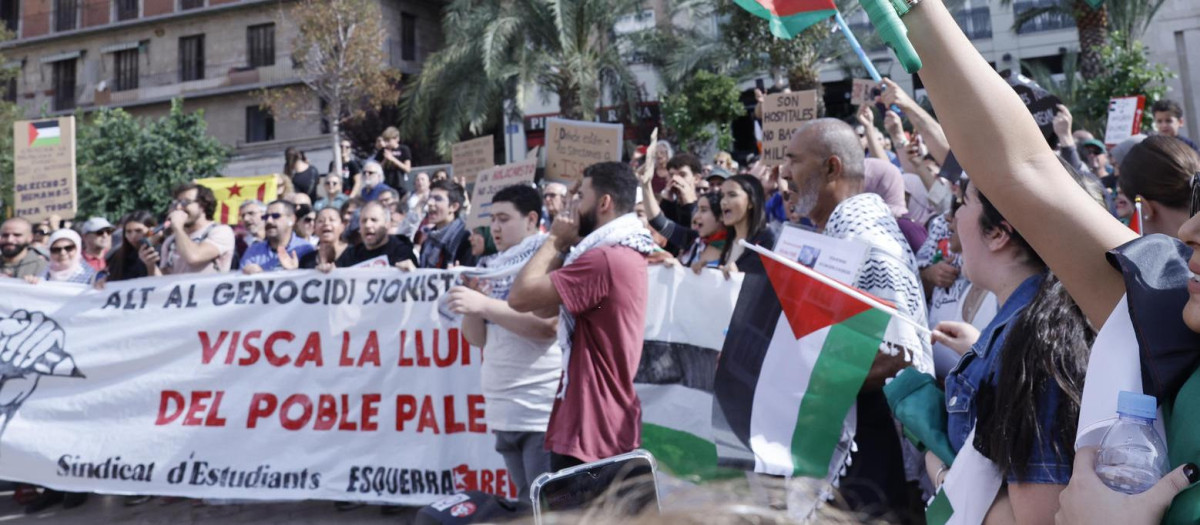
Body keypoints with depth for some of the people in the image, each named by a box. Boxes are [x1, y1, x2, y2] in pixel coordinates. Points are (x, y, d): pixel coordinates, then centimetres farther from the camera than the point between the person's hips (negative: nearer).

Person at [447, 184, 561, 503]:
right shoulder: (493, 267, 15)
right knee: (527, 505, 14)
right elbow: (478, 338, 15)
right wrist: (471, 303, -3)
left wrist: (484, 304, -20)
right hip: (504, 410, 7)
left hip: (542, 409, -7)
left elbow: (548, 325, -19)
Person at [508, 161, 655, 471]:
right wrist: (566, 248, 5)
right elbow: (544, 308, 15)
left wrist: (555, 240, -7)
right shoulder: (624, 255, 16)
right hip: (604, 427, 11)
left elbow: (520, 297, -20)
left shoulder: (605, 259, -19)